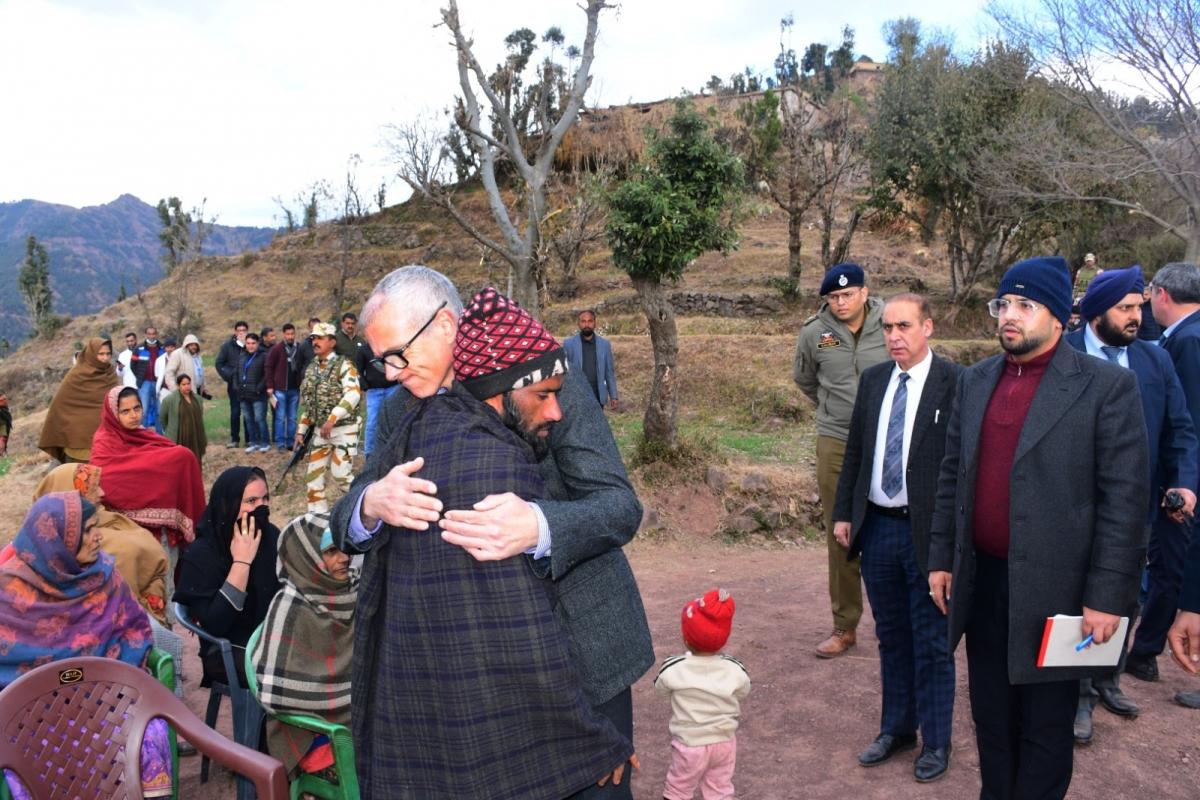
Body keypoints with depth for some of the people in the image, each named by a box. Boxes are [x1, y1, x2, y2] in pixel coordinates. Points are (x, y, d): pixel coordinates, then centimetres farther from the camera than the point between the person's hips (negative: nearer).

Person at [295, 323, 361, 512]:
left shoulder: (343, 365, -11)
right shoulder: (311, 368, 12)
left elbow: (353, 395, -26)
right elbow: (307, 403, 18)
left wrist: (331, 419, -32)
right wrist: (300, 431, 13)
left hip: (344, 429, -7)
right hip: (320, 430, 7)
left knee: (339, 474, -8)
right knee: (314, 474, 6)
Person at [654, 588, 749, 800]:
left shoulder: (672, 669, -23)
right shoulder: (736, 670, -18)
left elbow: (660, 687, -3)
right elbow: (742, 694, 0)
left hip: (689, 743, -2)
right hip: (725, 741, 2)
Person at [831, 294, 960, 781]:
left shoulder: (955, 382, -10)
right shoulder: (873, 379, 8)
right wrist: (843, 512, 9)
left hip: (927, 531, -5)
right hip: (876, 526, 5)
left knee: (931, 641, 8)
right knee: (891, 636, 18)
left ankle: (936, 742, 25)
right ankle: (896, 728, 34)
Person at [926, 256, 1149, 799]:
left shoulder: (1107, 385, -10)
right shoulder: (975, 381, 7)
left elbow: (1125, 498, -12)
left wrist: (1107, 596, -14)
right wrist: (941, 558, 9)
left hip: (1055, 590, -5)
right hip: (981, 581, 5)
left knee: (1045, 728, 10)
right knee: (990, 716, 18)